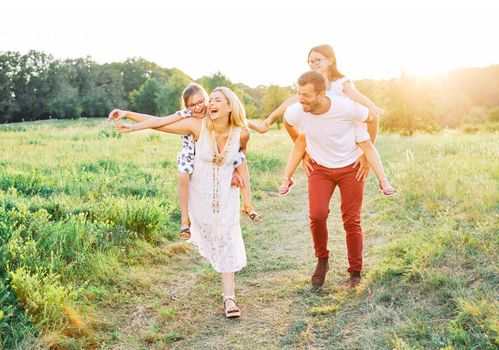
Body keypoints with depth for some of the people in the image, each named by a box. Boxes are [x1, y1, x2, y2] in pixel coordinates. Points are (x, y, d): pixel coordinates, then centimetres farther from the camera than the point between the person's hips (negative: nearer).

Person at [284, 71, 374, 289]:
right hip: (320, 168, 2)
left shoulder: (345, 107, -27)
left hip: (350, 167, -1)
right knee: (317, 215, -17)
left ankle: (355, 273, 17)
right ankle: (322, 260, 9)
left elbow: (373, 119, -6)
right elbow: (287, 123, 7)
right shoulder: (296, 112, -20)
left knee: (351, 221, 1)